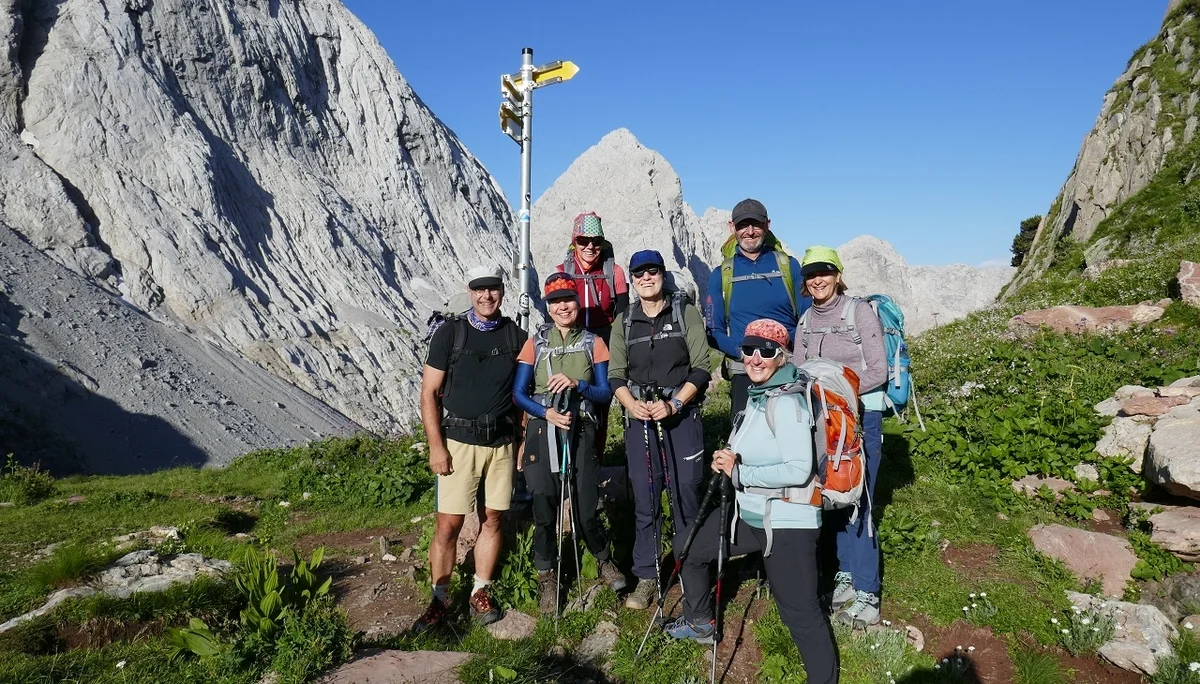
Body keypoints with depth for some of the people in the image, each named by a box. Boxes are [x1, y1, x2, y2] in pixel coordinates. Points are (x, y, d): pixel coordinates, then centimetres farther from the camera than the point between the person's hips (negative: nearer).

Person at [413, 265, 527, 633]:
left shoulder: (515, 336, 5)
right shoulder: (450, 332, -3)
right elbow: (429, 392, -3)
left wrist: (524, 439, 6)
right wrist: (435, 446, -9)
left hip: (502, 442, 3)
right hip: (459, 441, -2)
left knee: (492, 519, 9)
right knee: (449, 523, -2)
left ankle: (480, 592, 24)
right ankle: (439, 599, 13)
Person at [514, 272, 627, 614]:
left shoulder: (594, 343, 7)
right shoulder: (535, 343, 6)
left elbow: (605, 393, 2)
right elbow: (518, 393, 2)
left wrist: (577, 384, -16)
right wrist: (547, 412, -14)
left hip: (581, 431, 0)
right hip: (542, 431, 1)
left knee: (586, 512, -2)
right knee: (544, 509, 2)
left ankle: (604, 560, 28)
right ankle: (546, 578, 23)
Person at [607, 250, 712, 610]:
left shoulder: (687, 312, 1)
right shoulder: (624, 321, 10)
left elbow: (701, 367, -4)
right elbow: (616, 374, 8)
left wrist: (674, 404, -15)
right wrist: (631, 404, -11)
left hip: (682, 415, -2)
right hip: (639, 418, 2)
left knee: (686, 495, 1)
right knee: (644, 499, 5)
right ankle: (646, 576, 16)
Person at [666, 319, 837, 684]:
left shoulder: (786, 402, -20)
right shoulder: (755, 395, 7)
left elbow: (798, 470, -27)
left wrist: (739, 472, -19)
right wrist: (729, 461, 0)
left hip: (787, 523, -10)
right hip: (750, 513, 10)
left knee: (800, 612, -8)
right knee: (689, 550, 21)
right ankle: (700, 622, 43)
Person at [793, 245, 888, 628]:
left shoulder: (860, 312, -5)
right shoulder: (805, 322, 11)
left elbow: (878, 371, -7)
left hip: (861, 417, -5)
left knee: (857, 503, -7)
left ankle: (867, 593, 1)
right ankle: (847, 572, 22)